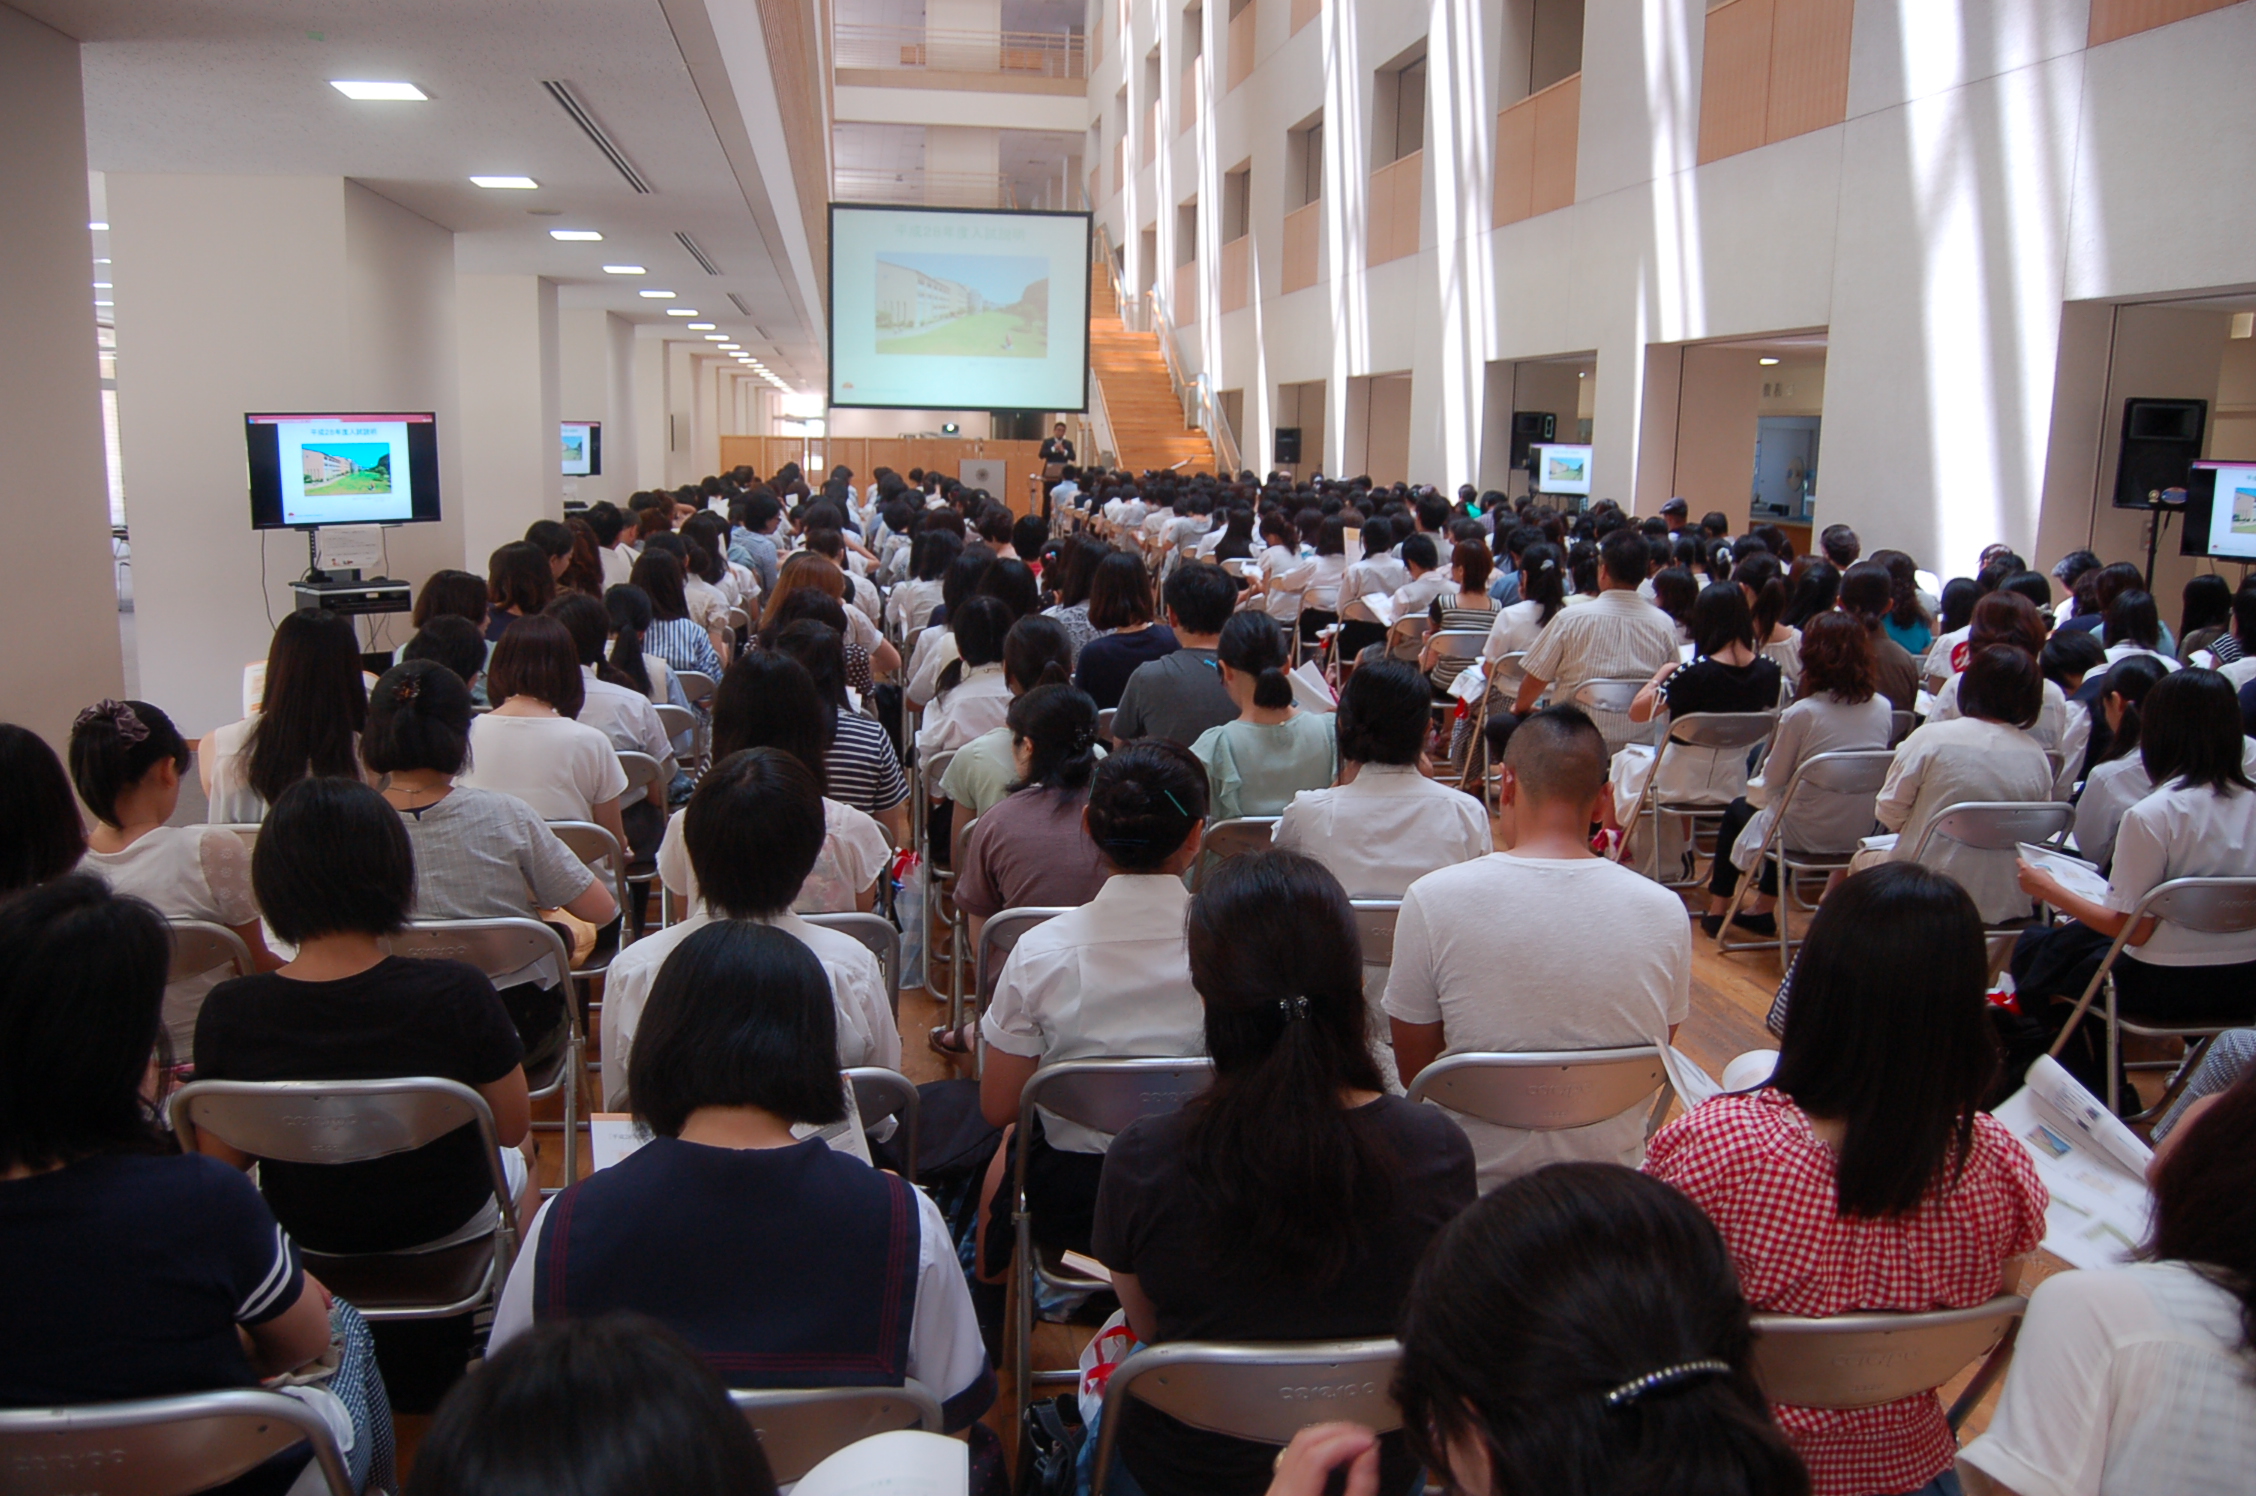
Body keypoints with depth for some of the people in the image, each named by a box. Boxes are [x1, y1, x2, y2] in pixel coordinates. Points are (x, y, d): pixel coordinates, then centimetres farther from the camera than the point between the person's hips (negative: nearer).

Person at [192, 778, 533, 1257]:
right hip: (444, 1228, -2)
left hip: (303, 1231, 3)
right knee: (516, 1158, 33)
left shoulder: (229, 1013, -25)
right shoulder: (458, 993, -31)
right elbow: (512, 1129, -16)